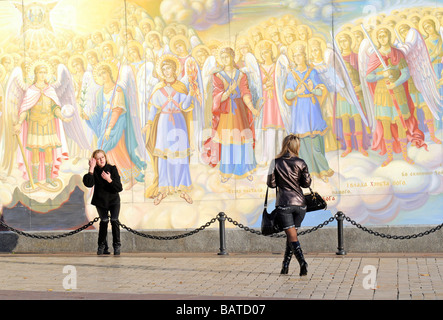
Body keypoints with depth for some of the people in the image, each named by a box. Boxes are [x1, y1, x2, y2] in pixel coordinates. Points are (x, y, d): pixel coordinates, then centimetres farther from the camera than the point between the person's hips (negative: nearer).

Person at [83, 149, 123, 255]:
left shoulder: (112, 169, -13)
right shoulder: (94, 171, -11)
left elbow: (119, 188, -16)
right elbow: (88, 184, -31)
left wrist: (109, 180, -29)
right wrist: (91, 169, -32)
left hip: (113, 200, -1)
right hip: (100, 201, 1)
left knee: (114, 220, -14)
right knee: (104, 221, -8)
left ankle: (117, 246, -4)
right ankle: (102, 246, 5)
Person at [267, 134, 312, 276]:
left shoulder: (276, 163, -2)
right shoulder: (301, 163, 0)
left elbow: (271, 183, -1)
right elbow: (307, 183, -1)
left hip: (284, 204, -2)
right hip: (300, 203, 2)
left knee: (292, 236, -4)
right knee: (291, 234, 15)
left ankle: (302, 262, -22)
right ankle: (285, 266, 18)